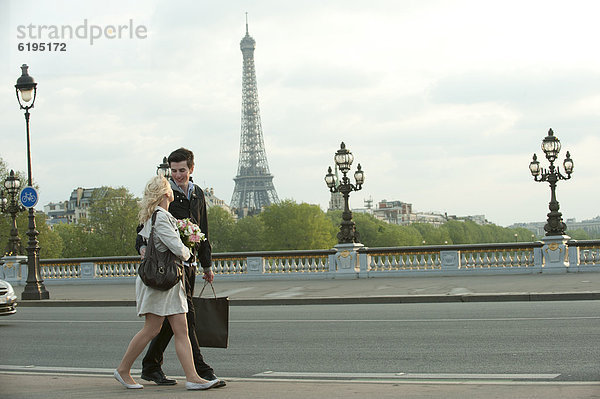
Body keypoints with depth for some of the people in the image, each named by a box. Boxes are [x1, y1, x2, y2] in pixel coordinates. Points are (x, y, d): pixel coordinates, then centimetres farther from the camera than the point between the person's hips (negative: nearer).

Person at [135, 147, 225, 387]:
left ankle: (150, 366, 20)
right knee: (185, 315, -11)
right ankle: (200, 370, -11)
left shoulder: (198, 194, 15)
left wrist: (207, 264, 23)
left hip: (189, 262, 7)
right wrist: (142, 245, -26)